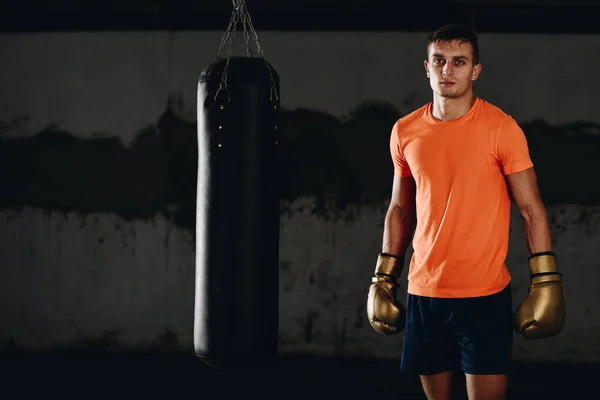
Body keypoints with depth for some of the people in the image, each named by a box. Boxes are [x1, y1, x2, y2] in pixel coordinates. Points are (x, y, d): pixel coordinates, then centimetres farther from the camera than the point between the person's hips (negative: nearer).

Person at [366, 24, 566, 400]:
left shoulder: (501, 128, -7)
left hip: (485, 295, -4)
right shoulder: (405, 132, 5)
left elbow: (532, 210, -5)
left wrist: (546, 282, -10)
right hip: (423, 293, 4)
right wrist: (384, 278, 13)